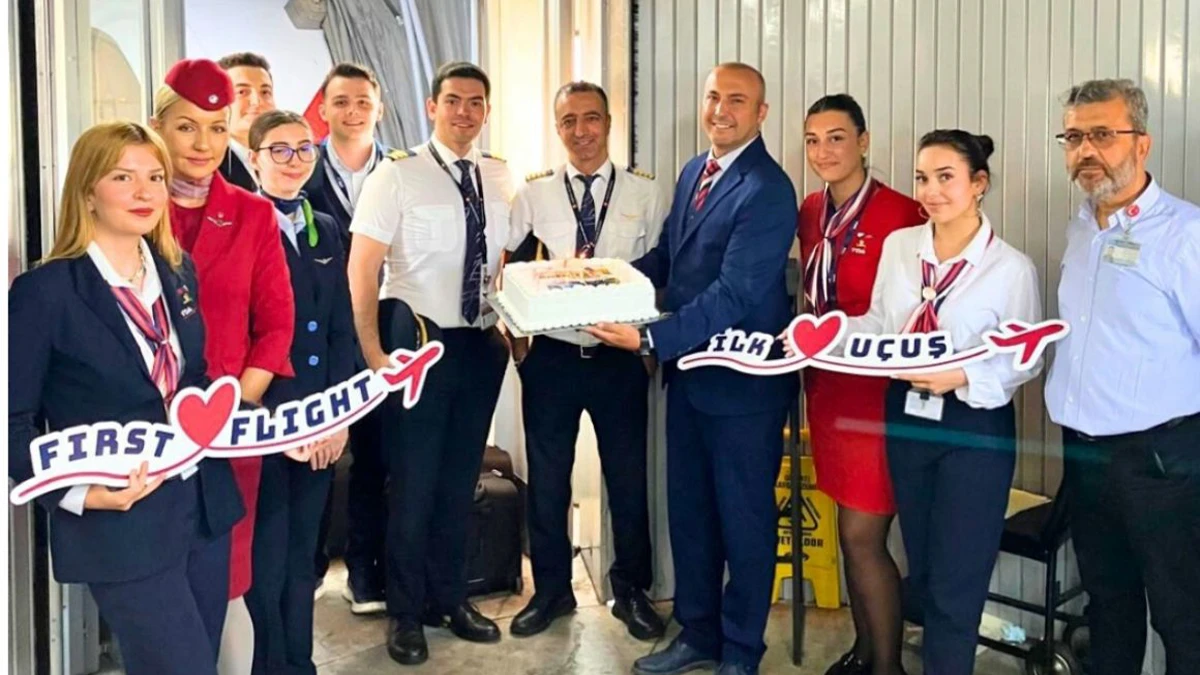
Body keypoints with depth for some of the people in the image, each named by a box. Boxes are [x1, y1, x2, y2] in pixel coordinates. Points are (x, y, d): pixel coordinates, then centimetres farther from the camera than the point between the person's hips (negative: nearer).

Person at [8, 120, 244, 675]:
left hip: (205, 504, 7)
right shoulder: (44, 291, -13)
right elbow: (14, 421, -11)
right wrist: (79, 492, -22)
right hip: (120, 522, -6)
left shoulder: (178, 272, 7)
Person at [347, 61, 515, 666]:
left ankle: (449, 598, 32)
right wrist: (373, 354, -17)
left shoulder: (502, 179, 6)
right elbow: (361, 271, -11)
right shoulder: (396, 176, -8)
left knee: (460, 480, 16)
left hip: (482, 344, 5)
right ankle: (405, 612, 22)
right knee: (412, 483, 4)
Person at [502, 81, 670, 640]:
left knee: (628, 477, 9)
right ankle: (551, 588, 29)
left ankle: (631, 590, 29)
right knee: (547, 478, 10)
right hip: (551, 355, 1)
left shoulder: (646, 193, -1)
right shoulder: (534, 193, 1)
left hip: (620, 356, 0)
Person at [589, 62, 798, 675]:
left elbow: (734, 296, -25)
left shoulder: (767, 190, -19)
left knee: (744, 520, 8)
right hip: (687, 372, 8)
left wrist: (649, 340, -27)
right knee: (688, 510, 18)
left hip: (742, 382, -8)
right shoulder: (693, 171, 9)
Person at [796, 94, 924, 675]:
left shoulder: (901, 214, -16)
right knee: (850, 530, 16)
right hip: (827, 382, 7)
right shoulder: (811, 212, 7)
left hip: (877, 388, -7)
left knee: (862, 536, -2)